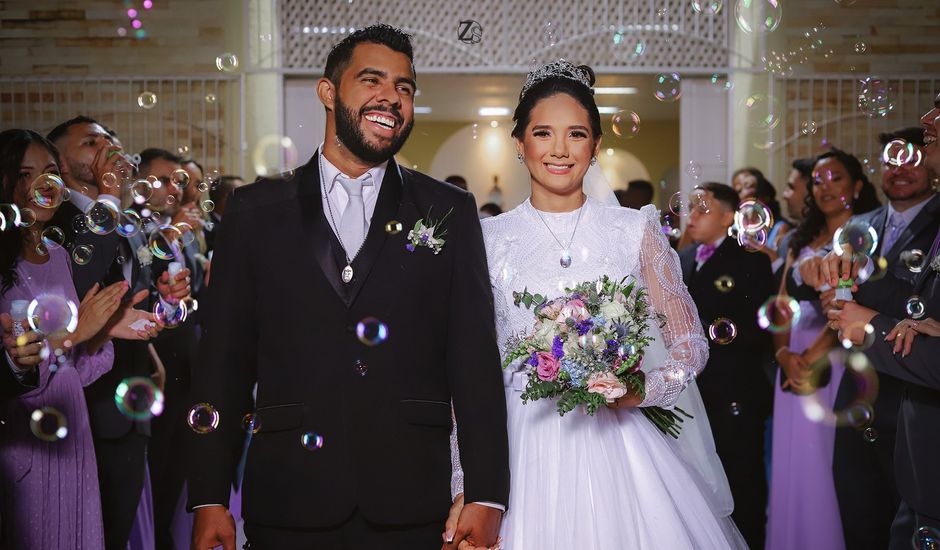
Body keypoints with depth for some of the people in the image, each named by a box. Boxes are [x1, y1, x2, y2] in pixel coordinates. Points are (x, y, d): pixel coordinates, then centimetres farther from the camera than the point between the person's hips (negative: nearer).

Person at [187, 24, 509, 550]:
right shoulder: (256, 210, 6)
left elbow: (476, 359, 1)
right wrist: (209, 500, 0)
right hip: (289, 506, 0)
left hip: (409, 507, 0)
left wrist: (486, 497, -5)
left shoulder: (451, 212, 5)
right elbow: (224, 361, 4)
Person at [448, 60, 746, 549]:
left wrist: (645, 389, -14)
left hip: (614, 443, 1)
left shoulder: (635, 229, 3)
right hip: (525, 451, -1)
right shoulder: (489, 239, 2)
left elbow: (690, 343, 7)